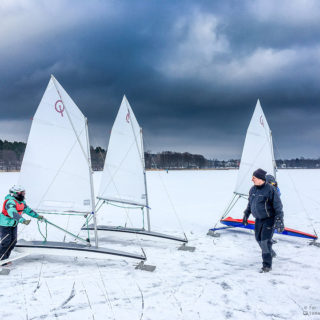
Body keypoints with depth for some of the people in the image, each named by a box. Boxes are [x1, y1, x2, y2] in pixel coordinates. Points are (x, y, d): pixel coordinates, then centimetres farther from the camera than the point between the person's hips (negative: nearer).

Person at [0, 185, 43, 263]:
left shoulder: (21, 201, -1)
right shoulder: (10, 202, -29)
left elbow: (27, 209, 13)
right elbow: (13, 213, -45)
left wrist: (37, 216, 10)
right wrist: (23, 221, -56)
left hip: (14, 224, 8)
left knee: (13, 242, 7)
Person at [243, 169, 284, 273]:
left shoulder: (270, 189, -19)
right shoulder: (253, 189, 1)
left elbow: (278, 206, -17)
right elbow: (250, 204, 17)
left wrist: (279, 221, -20)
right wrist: (246, 215, 20)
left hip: (270, 219, -7)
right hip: (259, 219, 7)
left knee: (265, 240, -11)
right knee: (259, 238, 14)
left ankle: (267, 265, 0)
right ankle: (270, 252, 41)